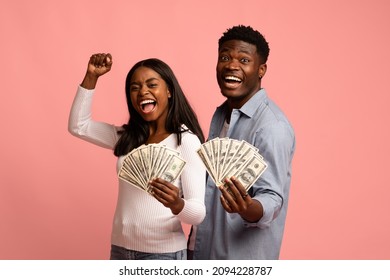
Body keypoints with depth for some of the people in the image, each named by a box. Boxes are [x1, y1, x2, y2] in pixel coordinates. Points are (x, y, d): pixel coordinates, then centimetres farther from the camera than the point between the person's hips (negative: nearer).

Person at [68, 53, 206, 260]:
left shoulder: (186, 141, -12)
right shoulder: (126, 136, 6)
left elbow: (198, 212, -17)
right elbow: (78, 126, 10)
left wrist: (177, 204, -38)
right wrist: (91, 76, 2)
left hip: (162, 252, -6)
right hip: (120, 248, 6)